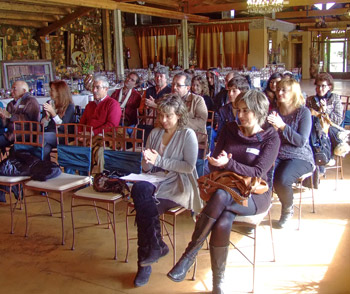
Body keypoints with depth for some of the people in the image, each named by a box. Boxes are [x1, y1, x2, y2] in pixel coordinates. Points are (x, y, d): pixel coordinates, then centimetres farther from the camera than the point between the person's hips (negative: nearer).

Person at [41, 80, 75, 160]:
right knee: (45, 149, -32)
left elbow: (64, 127, -11)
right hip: (48, 134, 4)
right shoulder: (49, 103, 15)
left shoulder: (69, 106, 0)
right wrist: (47, 116, -7)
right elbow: (42, 125, 14)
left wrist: (53, 113, -19)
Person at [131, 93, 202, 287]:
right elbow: (146, 168, 17)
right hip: (154, 182, 5)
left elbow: (189, 167, -10)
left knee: (143, 205, -30)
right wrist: (147, 161, -8)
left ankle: (145, 261, -14)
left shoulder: (188, 135, -1)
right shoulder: (155, 133, 15)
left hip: (178, 186, -5)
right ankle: (156, 246, -17)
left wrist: (160, 160, -12)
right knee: (140, 189, -31)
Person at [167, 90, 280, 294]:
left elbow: (257, 173, -14)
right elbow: (214, 165, 8)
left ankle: (189, 255, -28)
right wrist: (218, 163, -17)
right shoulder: (230, 130, 9)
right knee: (223, 223, -34)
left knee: (221, 195, -38)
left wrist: (228, 164, -27)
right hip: (227, 187, 3)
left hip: (255, 194, -3)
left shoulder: (270, 138, -3)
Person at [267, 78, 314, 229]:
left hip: (299, 157, -3)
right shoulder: (275, 111, 10)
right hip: (276, 155, 3)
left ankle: (288, 209, 2)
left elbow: (302, 141, -11)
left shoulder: (303, 112, -3)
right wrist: (271, 127, -14)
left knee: (281, 180, -31)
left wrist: (282, 126, -20)